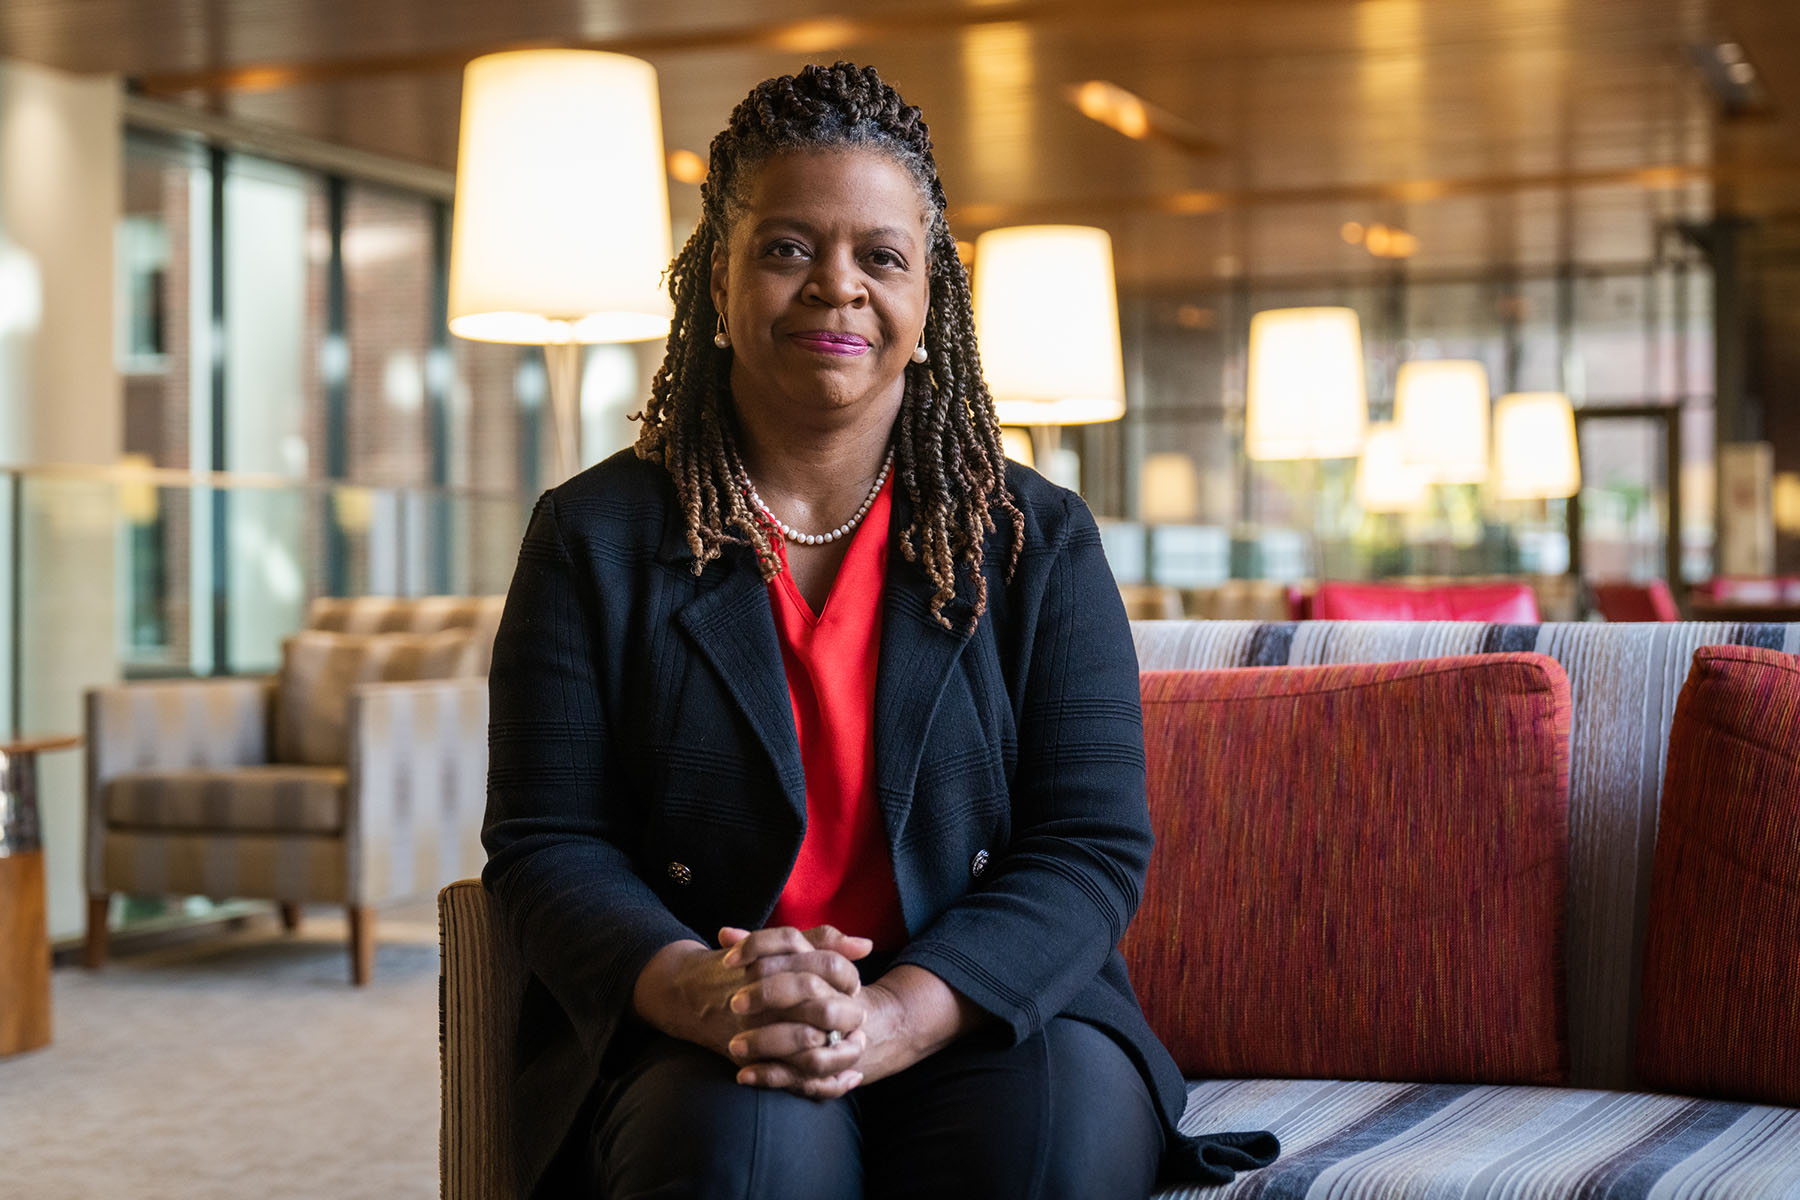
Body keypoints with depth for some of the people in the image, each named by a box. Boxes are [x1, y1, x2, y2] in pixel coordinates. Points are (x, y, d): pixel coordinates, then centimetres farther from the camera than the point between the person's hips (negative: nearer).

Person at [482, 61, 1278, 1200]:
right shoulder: (597, 538, 7)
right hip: (693, 1055, -1)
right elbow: (548, 844, 1)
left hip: (984, 1019, 2)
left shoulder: (1041, 542, 8)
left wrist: (895, 1015, -20)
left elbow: (1092, 846, -1)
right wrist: (703, 991, -21)